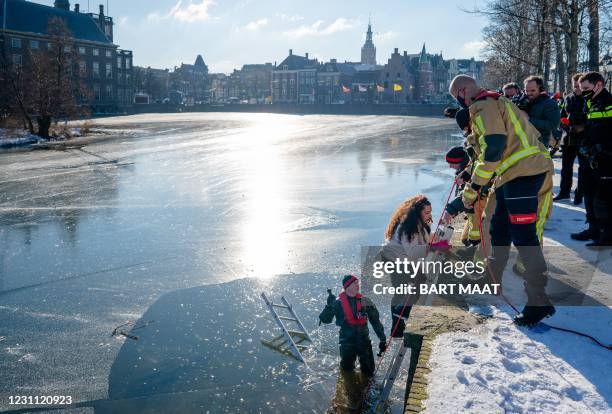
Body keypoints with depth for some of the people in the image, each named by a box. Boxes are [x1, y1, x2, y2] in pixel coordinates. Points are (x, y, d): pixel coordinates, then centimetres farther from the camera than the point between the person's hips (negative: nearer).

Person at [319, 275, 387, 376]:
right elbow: (325, 319, -9)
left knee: (369, 371, 3)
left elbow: (376, 322, 6)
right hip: (347, 340, -2)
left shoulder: (365, 302, 1)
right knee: (347, 369, 6)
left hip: (364, 340, 2)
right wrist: (329, 305, -24)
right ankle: (348, 362, 38)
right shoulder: (338, 303, -6)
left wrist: (382, 339, 2)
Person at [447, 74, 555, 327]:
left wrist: (472, 189, -15)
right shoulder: (497, 103, 24)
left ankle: (539, 301, -11)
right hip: (513, 175, 11)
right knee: (499, 230, 19)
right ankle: (492, 280, 33)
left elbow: (493, 149, -19)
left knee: (523, 237, -12)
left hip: (522, 174, -11)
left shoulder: (482, 106, -9)